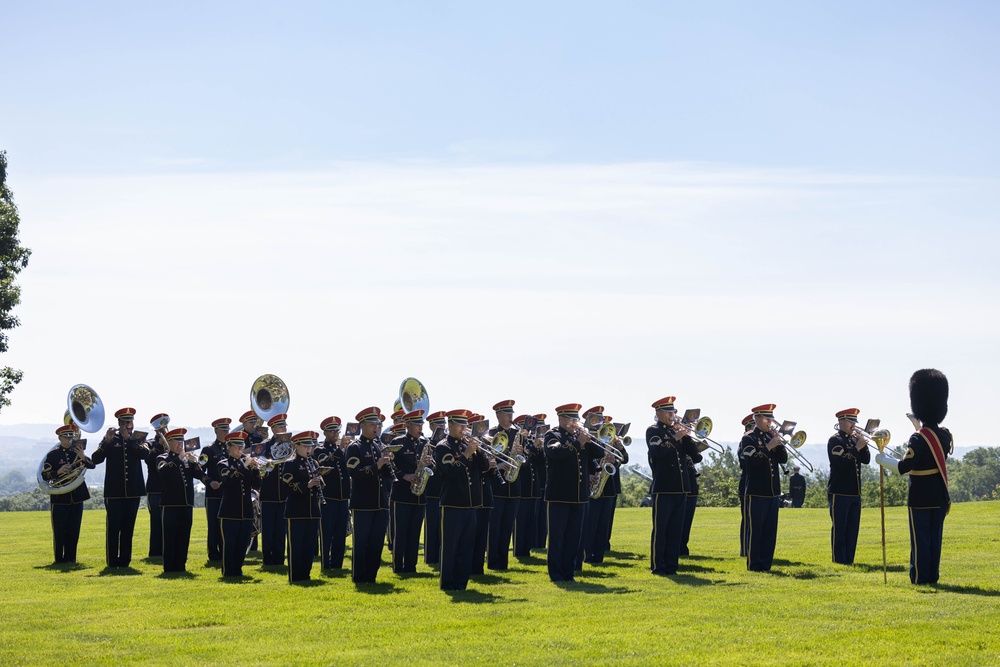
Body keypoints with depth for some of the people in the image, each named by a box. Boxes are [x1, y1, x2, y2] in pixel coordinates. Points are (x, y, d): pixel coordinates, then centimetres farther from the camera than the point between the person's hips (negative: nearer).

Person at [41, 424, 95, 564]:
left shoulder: (77, 452, 7)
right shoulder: (53, 455, -3)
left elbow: (92, 465, -1)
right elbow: (44, 475, -6)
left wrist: (83, 458, -19)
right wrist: (58, 472, -22)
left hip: (77, 497, 4)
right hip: (60, 498, -4)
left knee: (74, 531, 7)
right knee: (59, 531, 0)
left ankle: (70, 558, 15)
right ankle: (59, 559, 7)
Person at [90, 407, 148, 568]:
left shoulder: (138, 440, 8)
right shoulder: (110, 439, 3)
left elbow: (145, 454, -13)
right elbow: (96, 459, -8)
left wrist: (128, 439, -18)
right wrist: (107, 441, -20)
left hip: (133, 491, 2)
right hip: (114, 492, -2)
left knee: (128, 528, 6)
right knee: (113, 527, -2)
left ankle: (125, 560, 12)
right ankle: (112, 561, 3)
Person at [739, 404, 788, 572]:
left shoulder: (771, 437, 15)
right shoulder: (749, 439, -4)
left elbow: (784, 459, 7)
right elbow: (751, 462, -18)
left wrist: (778, 443, -7)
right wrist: (768, 447, -20)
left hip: (773, 493, 7)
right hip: (756, 493, -7)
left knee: (770, 531, 7)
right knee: (755, 531, -4)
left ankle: (766, 564, 12)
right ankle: (753, 566, -1)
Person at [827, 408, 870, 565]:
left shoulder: (854, 439, 15)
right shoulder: (835, 440, -7)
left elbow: (866, 460, 10)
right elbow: (842, 461, -20)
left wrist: (864, 444, -3)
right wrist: (857, 448, -17)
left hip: (855, 492, 8)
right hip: (839, 492, -8)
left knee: (852, 529, 9)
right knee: (839, 529, -4)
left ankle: (849, 562, 14)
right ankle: (839, 563, -2)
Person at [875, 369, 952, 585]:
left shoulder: (918, 439, -19)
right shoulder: (945, 435, 2)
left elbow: (903, 468, -22)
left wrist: (882, 459, -8)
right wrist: (919, 427, 29)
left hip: (920, 499, -6)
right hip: (940, 498, 6)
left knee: (920, 539, 1)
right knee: (935, 538, 11)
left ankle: (920, 576, 3)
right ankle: (933, 575, 14)